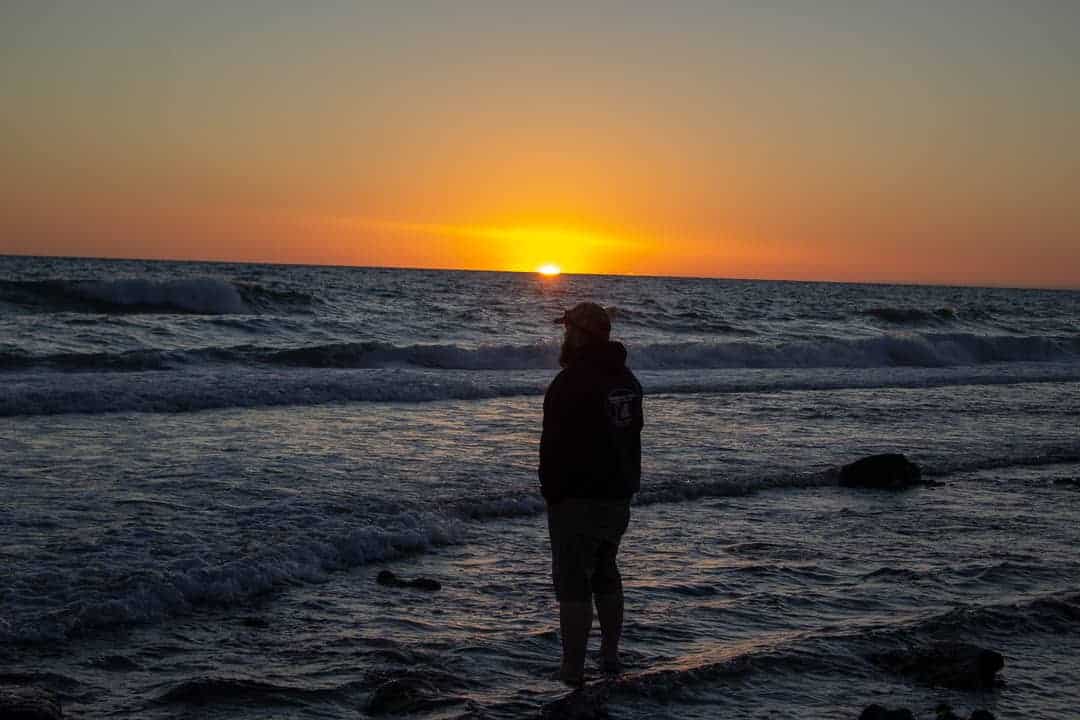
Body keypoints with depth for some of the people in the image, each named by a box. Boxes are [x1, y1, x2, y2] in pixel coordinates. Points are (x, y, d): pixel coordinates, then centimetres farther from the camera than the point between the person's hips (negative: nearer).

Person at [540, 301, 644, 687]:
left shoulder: (571, 381, -19)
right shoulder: (625, 379, 9)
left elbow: (554, 446, -19)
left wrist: (550, 492, -9)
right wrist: (627, 485, 18)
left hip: (577, 497, -8)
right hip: (618, 495, 8)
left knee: (573, 580, -3)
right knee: (605, 572, 21)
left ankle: (572, 669, -2)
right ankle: (610, 656, 28)